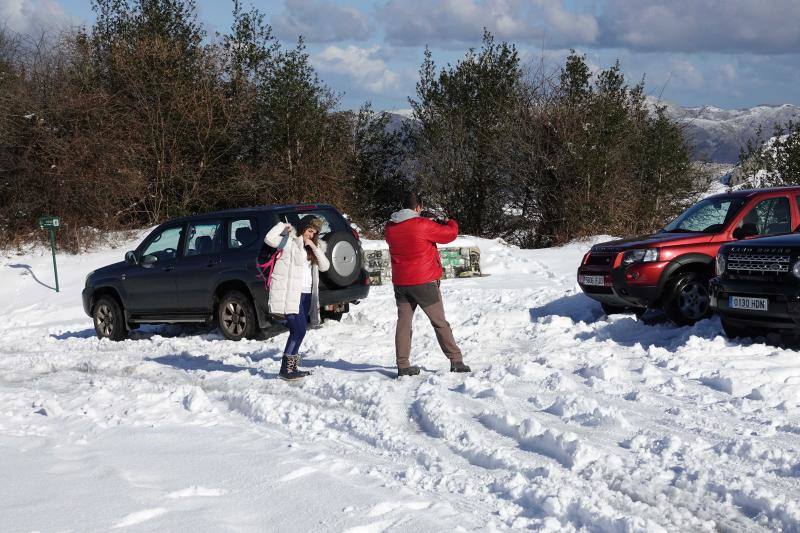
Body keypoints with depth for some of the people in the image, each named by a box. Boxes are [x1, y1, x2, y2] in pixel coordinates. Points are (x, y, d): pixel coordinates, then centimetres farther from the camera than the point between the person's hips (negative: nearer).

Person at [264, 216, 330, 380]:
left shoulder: (313, 246, 18)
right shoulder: (289, 241, -3)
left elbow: (324, 266, 7)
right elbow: (269, 239, -20)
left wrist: (314, 247, -3)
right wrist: (283, 226, -11)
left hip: (306, 294, 8)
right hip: (290, 294, -8)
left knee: (297, 332, 9)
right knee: (299, 330, -15)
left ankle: (292, 368, 16)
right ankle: (286, 369, -10)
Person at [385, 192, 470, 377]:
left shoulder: (390, 227, 3)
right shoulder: (422, 225, -15)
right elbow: (450, 234, -9)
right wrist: (449, 222, 13)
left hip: (400, 283, 5)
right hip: (424, 282, -4)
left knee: (403, 322, 8)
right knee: (440, 322, 5)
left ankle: (403, 365, 5)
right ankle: (456, 361, 7)